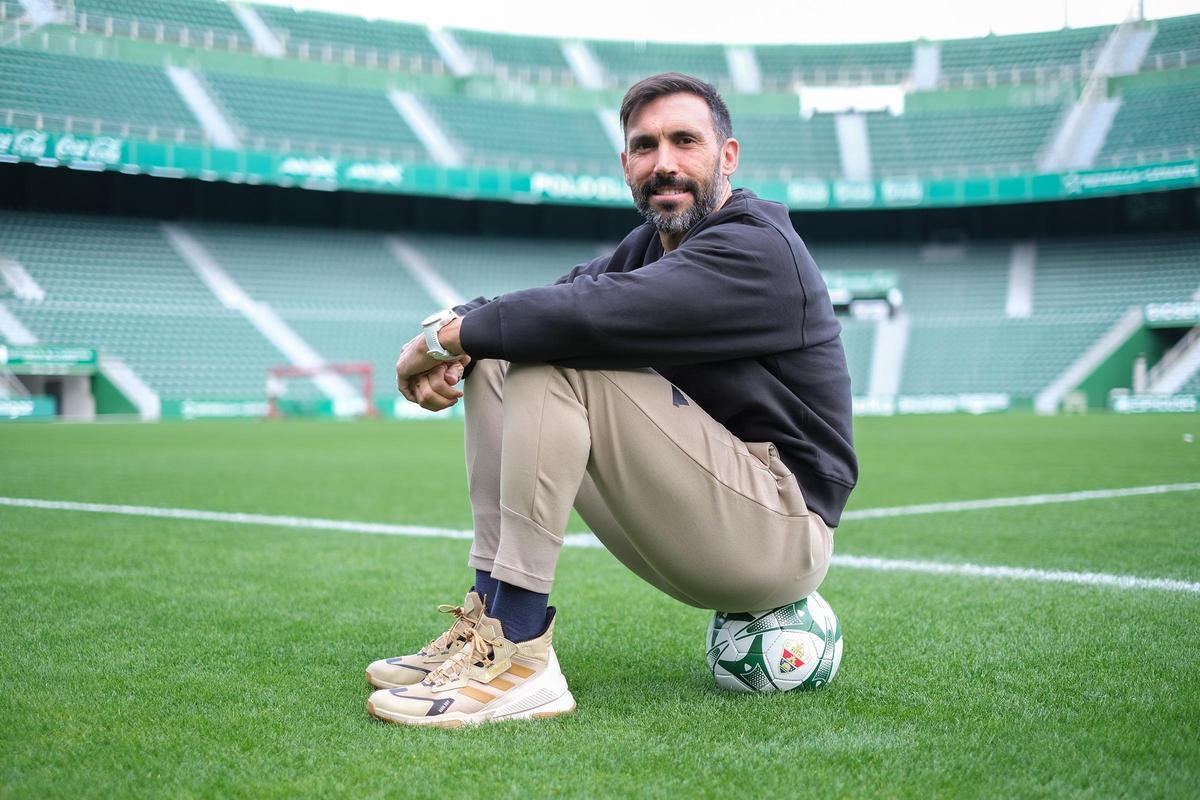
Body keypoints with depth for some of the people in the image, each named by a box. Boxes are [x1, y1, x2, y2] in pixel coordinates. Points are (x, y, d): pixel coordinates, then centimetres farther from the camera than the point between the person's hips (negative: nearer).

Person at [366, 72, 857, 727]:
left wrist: (441, 337, -18)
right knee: (493, 357, 5)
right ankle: (490, 610, -2)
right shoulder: (654, 242, 14)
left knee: (551, 358, -24)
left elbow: (595, 312, -30)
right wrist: (456, 341, -16)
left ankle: (518, 655, -27)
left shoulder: (755, 251, -16)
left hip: (782, 529, -9)